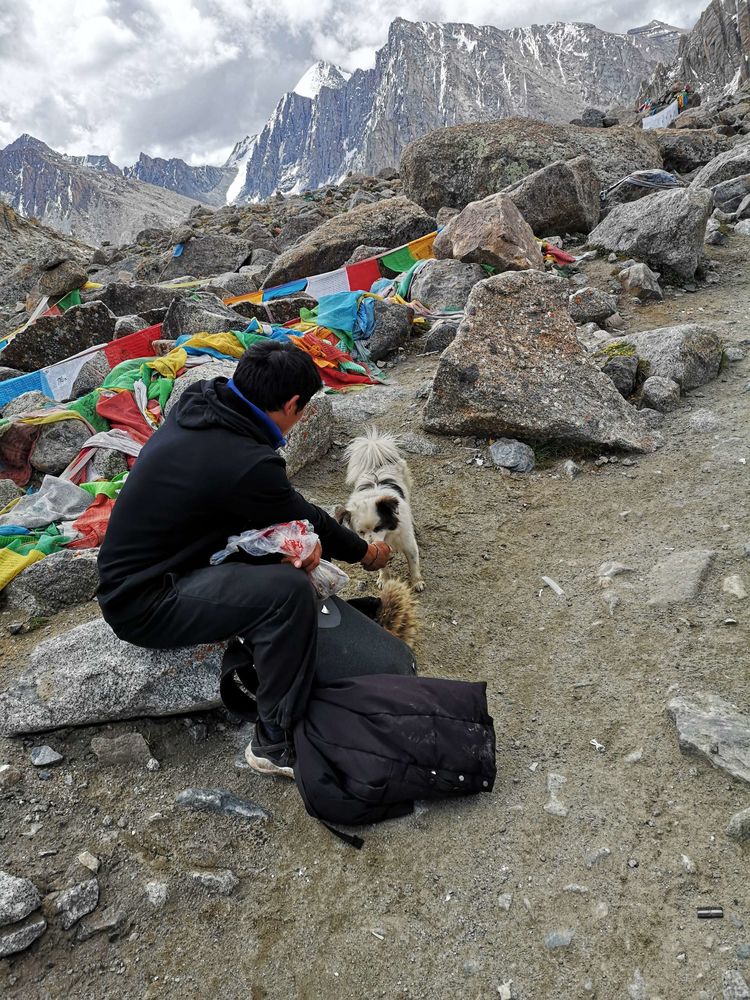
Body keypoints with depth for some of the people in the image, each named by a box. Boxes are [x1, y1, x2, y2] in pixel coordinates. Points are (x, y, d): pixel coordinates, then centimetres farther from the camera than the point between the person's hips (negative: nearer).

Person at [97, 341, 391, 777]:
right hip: (143, 605, -9)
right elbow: (304, 516, -10)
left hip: (133, 571, 9)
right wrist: (367, 553, 9)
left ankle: (258, 644, 19)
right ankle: (276, 743, -9)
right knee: (290, 590, -25)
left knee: (273, 523, 9)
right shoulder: (244, 463, -28)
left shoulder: (198, 404, -3)